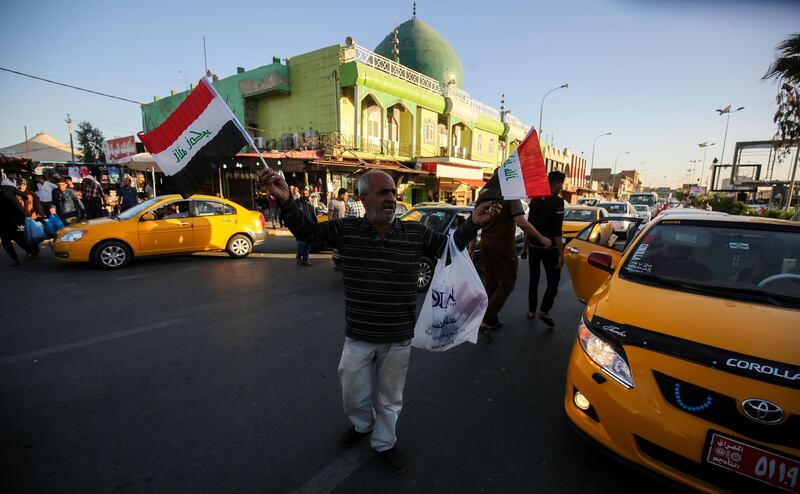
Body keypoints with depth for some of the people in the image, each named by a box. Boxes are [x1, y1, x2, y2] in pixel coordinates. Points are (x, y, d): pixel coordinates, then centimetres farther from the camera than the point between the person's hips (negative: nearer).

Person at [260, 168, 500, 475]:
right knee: (353, 396, 22)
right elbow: (307, 232, -7)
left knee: (390, 399, 21)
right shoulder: (346, 229, -9)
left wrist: (473, 224, -11)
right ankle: (362, 425, 57)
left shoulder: (416, 233, -7)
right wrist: (286, 202, -24)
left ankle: (384, 444, 49)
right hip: (358, 337, 0)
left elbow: (450, 248, 4)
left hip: (399, 338, 0)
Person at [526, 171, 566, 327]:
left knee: (533, 279, 14)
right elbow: (557, 231, -18)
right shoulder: (557, 201, -13)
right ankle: (544, 311, -4)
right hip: (550, 248, -6)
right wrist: (561, 254, -15)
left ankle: (531, 310, 20)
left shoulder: (535, 199, 5)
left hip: (533, 245, 6)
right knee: (553, 280, 6)